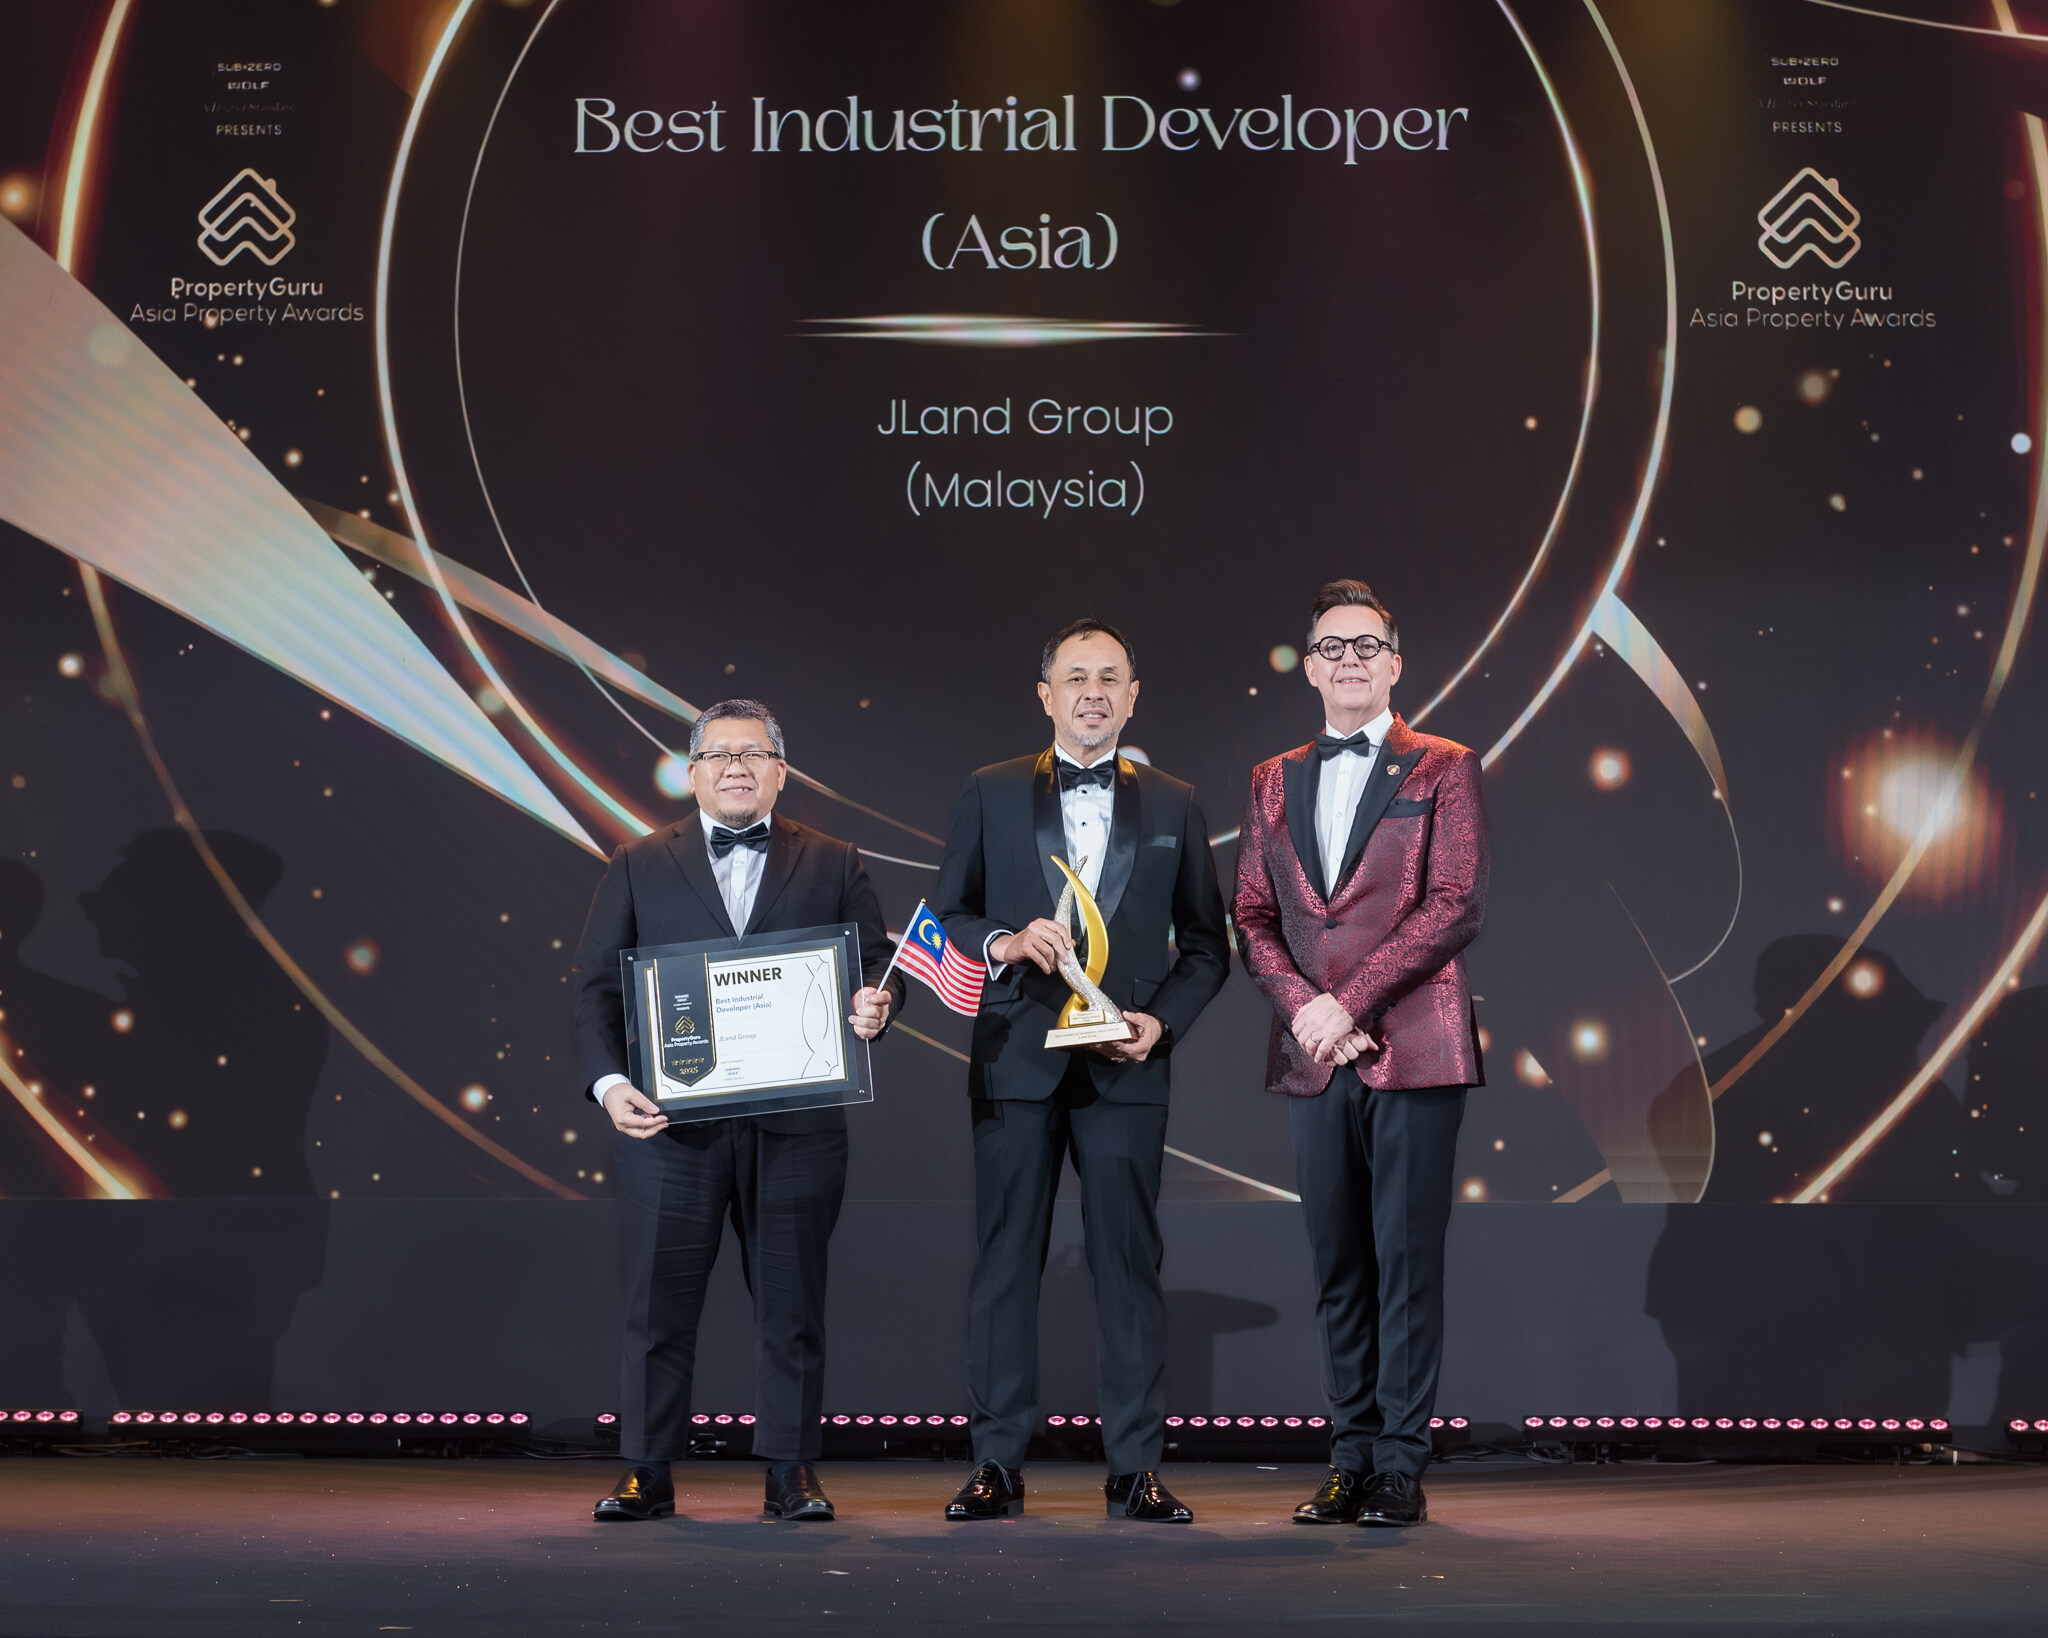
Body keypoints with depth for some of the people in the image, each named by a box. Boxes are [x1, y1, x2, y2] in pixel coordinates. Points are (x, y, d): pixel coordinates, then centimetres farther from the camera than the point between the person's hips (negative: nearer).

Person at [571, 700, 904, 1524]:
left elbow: (879, 962, 7)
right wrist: (608, 1082, -9)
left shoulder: (834, 867, 11)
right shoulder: (639, 867, 10)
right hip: (670, 1118, 0)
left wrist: (875, 1004, -17)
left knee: (792, 1303, 5)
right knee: (658, 1303, 3)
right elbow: (596, 984, 5)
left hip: (795, 1123, 0)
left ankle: (791, 1473, 14)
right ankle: (647, 1474, 12)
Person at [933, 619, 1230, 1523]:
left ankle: (1135, 1468, 7)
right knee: (1004, 1261, 2)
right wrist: (1005, 943, -12)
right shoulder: (990, 794, 7)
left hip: (1126, 1067, 0)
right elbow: (947, 915, 8)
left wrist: (1162, 1021, -5)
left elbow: (1205, 944, 11)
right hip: (1016, 1060, 0)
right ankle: (996, 1465, 8)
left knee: (1129, 1263, 1)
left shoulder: (1174, 806, 9)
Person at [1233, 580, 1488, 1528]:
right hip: (1313, 1057, 4)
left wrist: (1349, 1002, -11)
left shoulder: (1443, 770, 4)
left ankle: (1401, 1467, 2)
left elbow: (1456, 906, -6)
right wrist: (1301, 1007, -5)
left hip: (1413, 1053, -4)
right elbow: (1252, 914, 13)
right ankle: (1351, 1458, 13)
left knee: (1407, 1261, -3)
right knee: (1337, 1264, 6)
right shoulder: (1273, 782, 17)